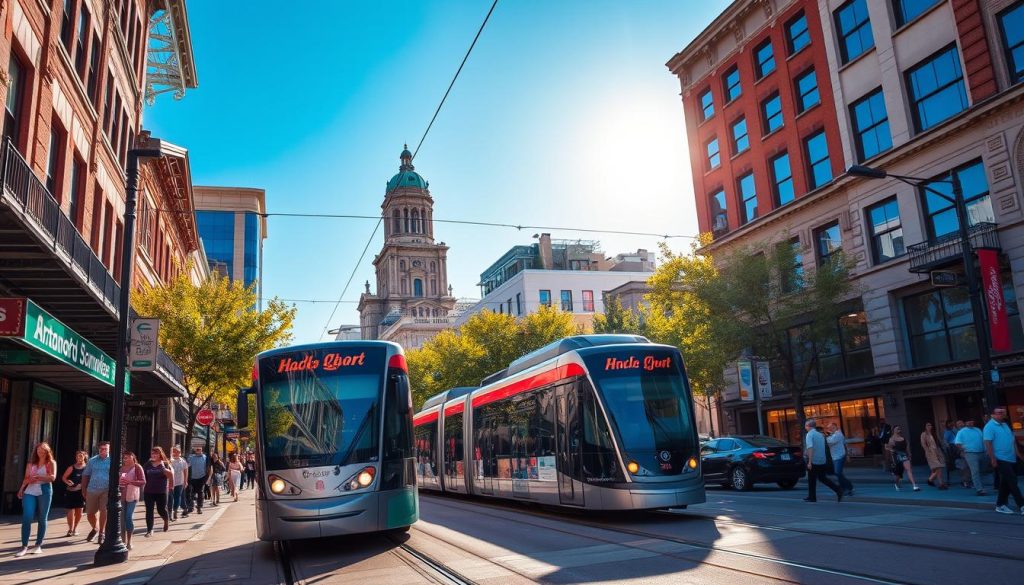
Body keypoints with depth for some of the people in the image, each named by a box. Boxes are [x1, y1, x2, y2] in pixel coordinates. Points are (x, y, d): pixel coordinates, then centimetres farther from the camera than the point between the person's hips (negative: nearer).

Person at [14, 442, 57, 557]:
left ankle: (38, 545, 12)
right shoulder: (31, 463, 14)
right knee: (26, 518, -10)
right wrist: (21, 489, -4)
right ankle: (24, 546, -5)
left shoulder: (51, 463, 4)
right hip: (30, 491, 2)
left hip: (44, 491, -2)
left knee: (42, 519, 4)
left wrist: (37, 477, -12)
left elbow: (53, 477, -8)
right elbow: (26, 478, 10)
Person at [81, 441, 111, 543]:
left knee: (104, 512, -4)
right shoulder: (92, 460, 7)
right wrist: (84, 489, 8)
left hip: (107, 490, -3)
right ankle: (95, 529, 36)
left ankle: (101, 533, 13)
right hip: (92, 490, 3)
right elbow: (85, 475, 11)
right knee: (90, 513, 8)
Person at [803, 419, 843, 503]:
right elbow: (823, 447, 19)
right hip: (823, 461, 7)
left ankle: (812, 497, 14)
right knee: (823, 478, 16)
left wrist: (809, 462, -23)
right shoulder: (820, 435, 11)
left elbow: (810, 448, -22)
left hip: (814, 461, -7)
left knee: (812, 480, 7)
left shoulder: (809, 435, -12)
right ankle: (838, 490, 2)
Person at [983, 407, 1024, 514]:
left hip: (1010, 459, 8)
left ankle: (1000, 505, 19)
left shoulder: (1005, 425, 15)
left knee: (1006, 483, 11)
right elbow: (988, 443, -16)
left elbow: (1013, 440, 21)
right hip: (1000, 459, -8)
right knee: (1012, 482, -9)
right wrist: (993, 459, -19)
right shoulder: (990, 427, -11)